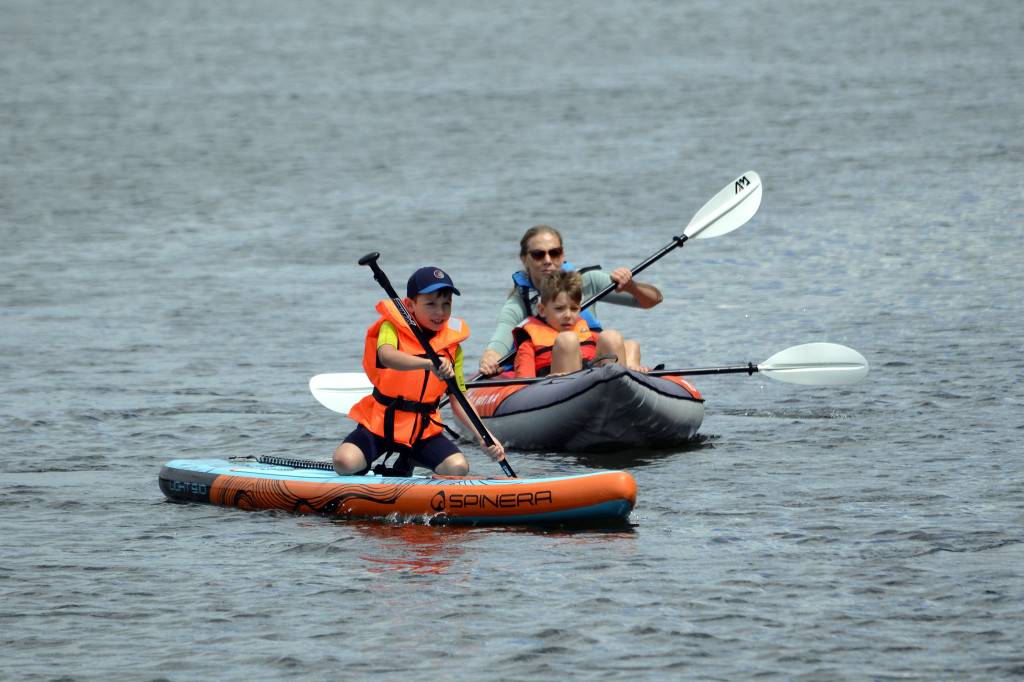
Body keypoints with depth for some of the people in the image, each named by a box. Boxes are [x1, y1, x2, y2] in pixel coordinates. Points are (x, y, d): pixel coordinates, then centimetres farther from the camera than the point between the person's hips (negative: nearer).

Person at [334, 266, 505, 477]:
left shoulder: (452, 347, 4)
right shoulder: (393, 327, -9)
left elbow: (458, 399, 6)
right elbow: (386, 356, -34)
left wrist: (483, 436, -9)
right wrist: (429, 363, -50)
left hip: (423, 430, 4)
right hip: (380, 422, -4)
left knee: (458, 468, -18)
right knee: (345, 462, -28)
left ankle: (407, 462, 12)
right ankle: (365, 462, 10)